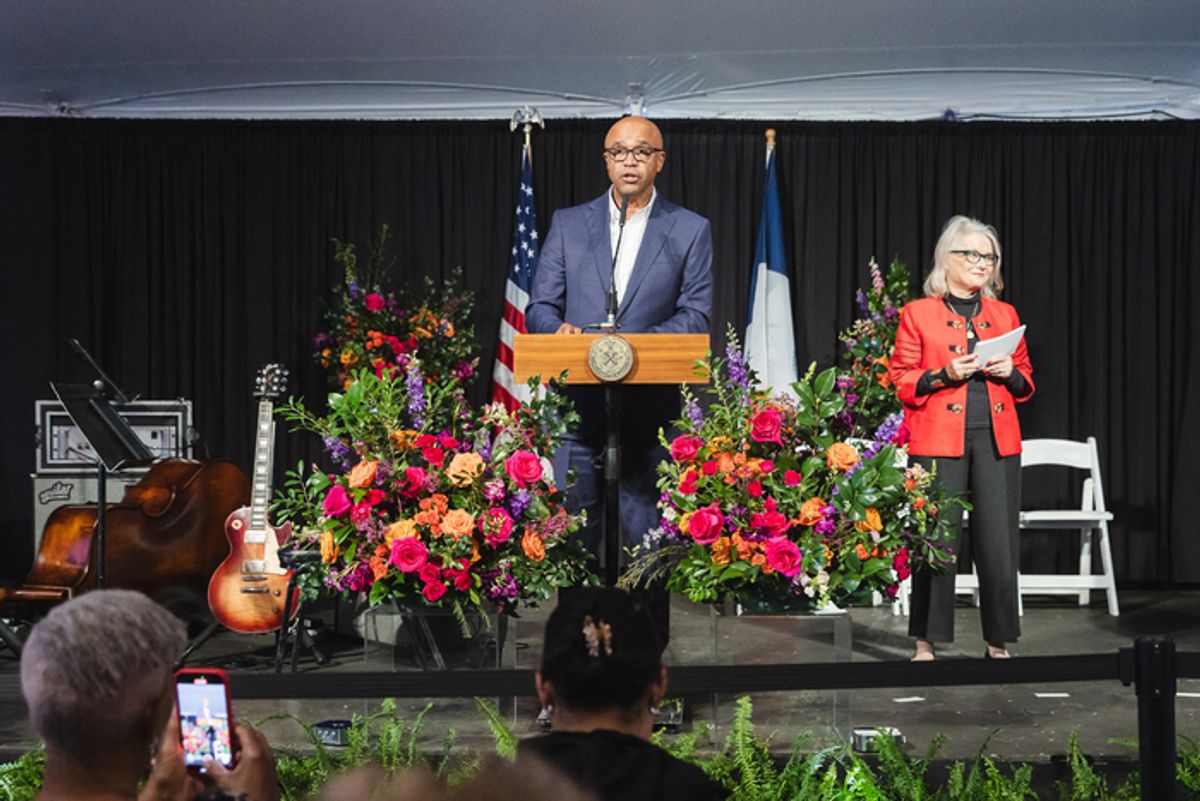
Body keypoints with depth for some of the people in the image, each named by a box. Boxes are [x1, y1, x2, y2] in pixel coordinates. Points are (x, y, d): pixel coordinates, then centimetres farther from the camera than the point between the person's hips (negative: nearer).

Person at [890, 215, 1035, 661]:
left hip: (997, 442, 3)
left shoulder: (1005, 315, 16)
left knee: (1000, 543, -2)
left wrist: (1010, 372, -1)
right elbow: (901, 382, 2)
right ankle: (926, 641, 4)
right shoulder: (918, 314, 5)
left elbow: (1026, 384, 21)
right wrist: (943, 375, -13)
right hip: (938, 440, -3)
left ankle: (998, 642, 7)